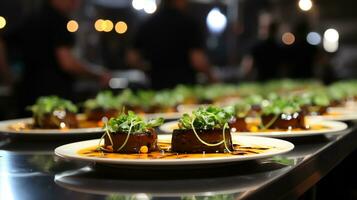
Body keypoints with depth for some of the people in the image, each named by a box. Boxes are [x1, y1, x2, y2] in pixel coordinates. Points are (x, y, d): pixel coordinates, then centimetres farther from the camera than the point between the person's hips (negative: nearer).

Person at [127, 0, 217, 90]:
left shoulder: (147, 24, 6)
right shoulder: (189, 24, -9)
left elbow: (132, 59, 8)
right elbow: (199, 62, -15)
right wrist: (211, 77, 3)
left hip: (157, 87, 5)